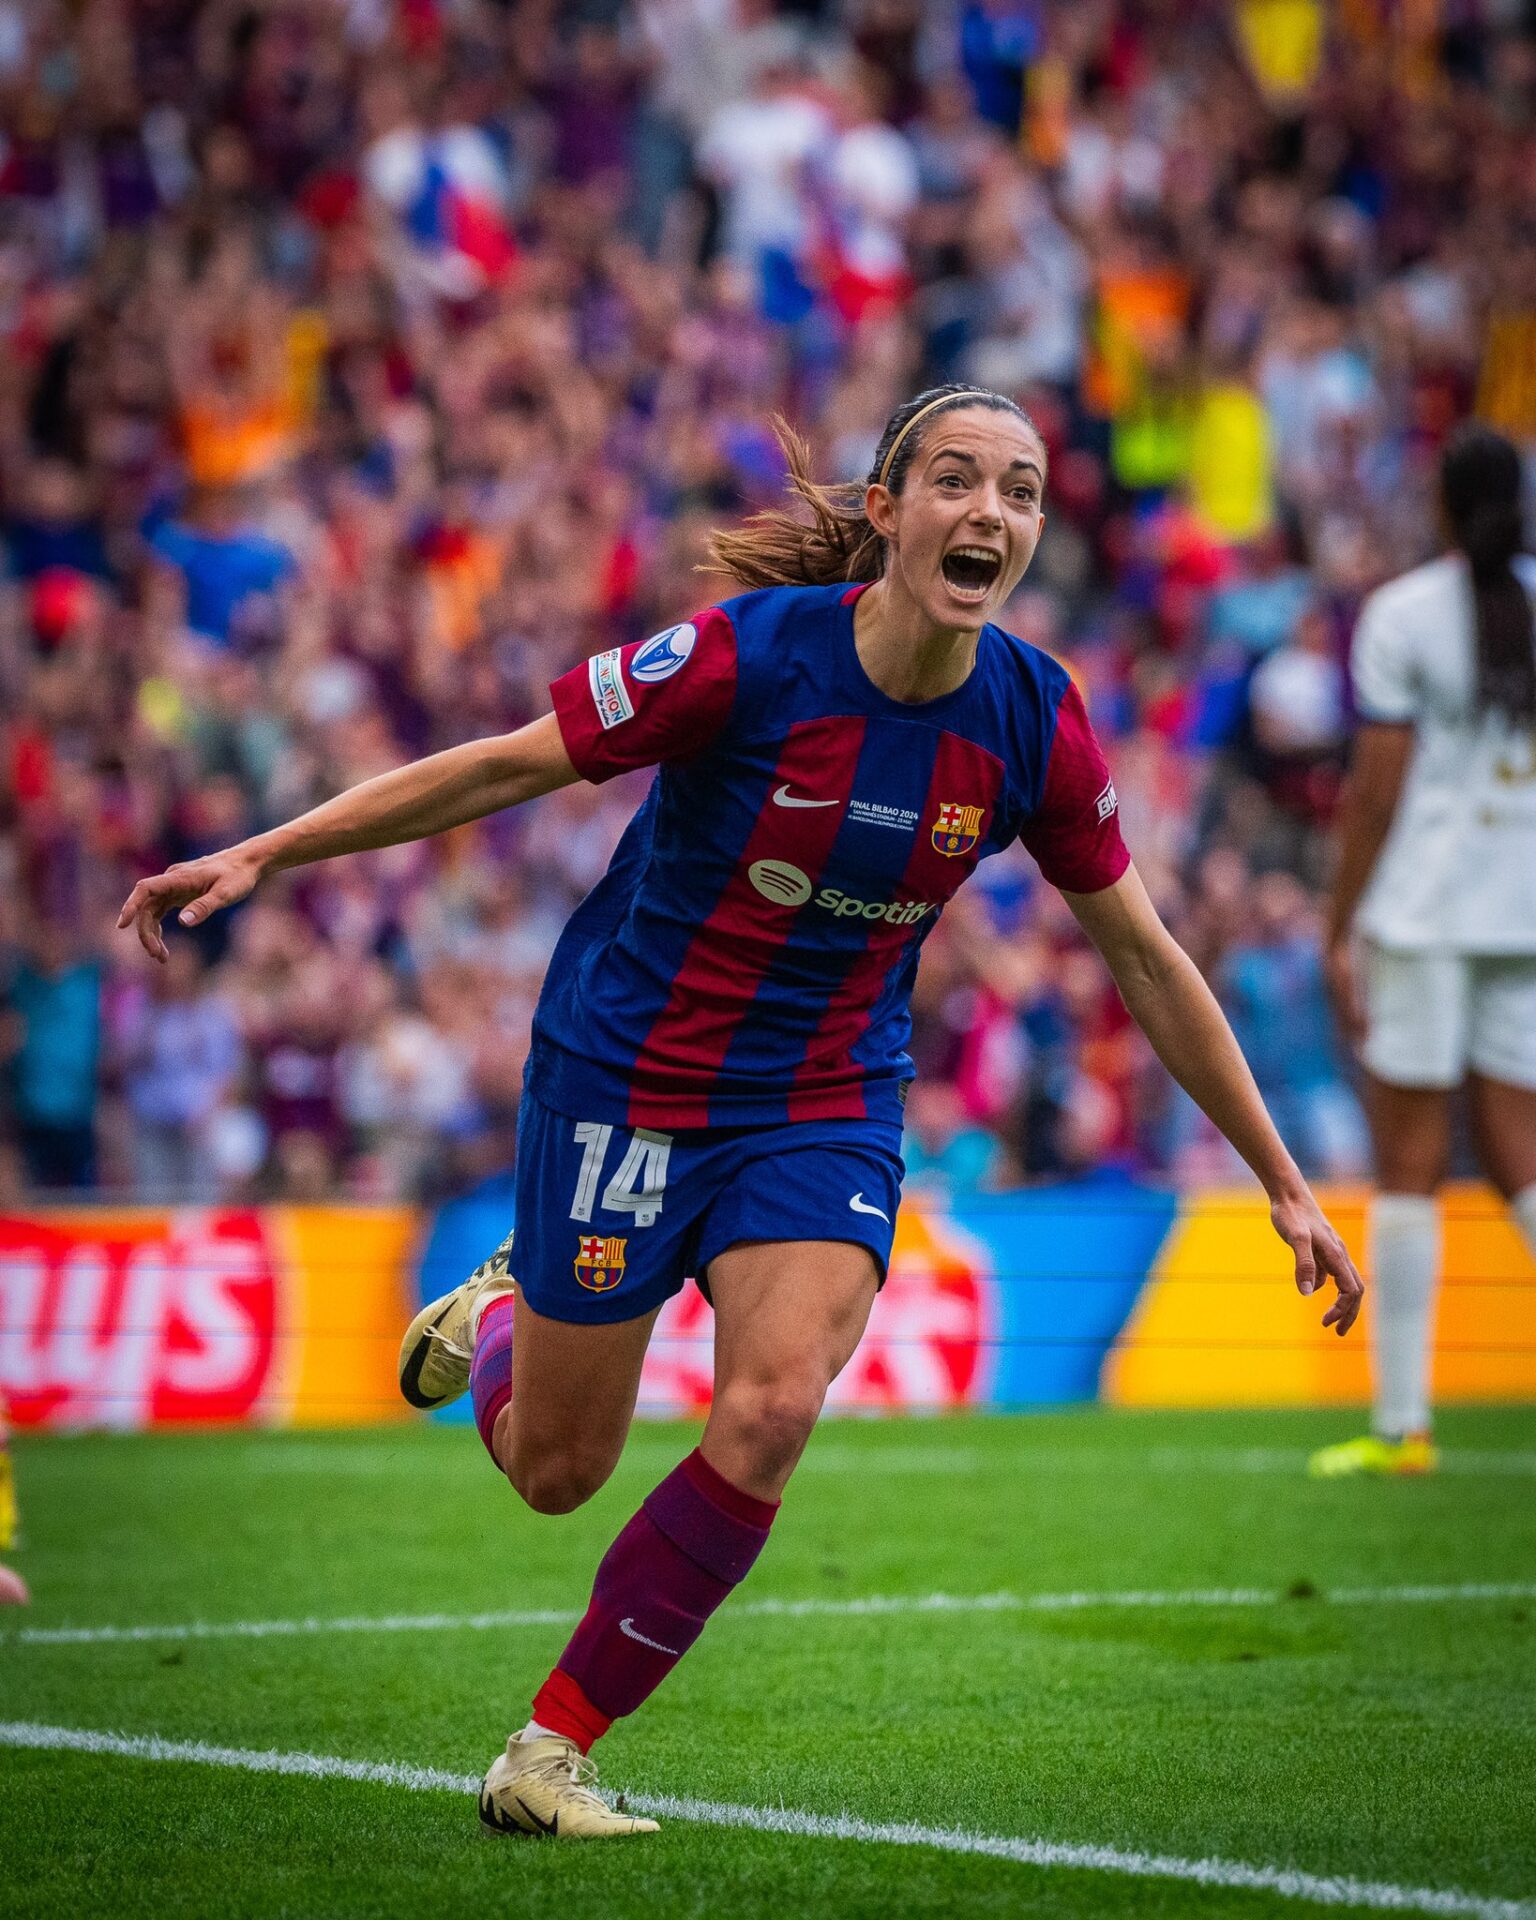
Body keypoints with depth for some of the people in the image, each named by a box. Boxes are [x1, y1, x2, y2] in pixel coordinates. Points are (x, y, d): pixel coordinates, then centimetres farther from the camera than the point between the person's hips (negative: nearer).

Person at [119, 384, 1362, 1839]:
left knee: (771, 1415, -21)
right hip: (625, 1080, -2)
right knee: (554, 1473, 7)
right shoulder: (748, 656, -22)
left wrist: (1281, 1182, 7)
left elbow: (1148, 962, 2)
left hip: (826, 1112, 2)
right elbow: (504, 766, -12)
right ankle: (500, 1309, 45)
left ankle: (545, 1757, -5)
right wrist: (259, 855, -14)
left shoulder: (1034, 726, -10)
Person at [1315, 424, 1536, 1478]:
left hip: (1422, 914, -4)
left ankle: (1403, 1424, 1)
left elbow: (1377, 787, -7)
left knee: (1410, 1168, 0)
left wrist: (1341, 928, -1)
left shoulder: (1403, 612, -6)